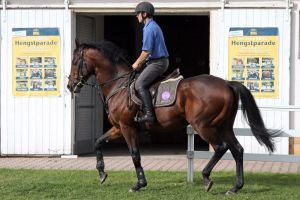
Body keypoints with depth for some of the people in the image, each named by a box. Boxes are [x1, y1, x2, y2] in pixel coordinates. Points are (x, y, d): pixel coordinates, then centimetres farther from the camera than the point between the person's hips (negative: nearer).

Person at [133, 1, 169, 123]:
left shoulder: (149, 28, -15)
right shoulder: (154, 26, 19)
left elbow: (147, 51, -18)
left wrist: (137, 63, -4)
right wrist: (140, 63, 19)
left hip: (157, 63, -11)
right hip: (160, 61, 11)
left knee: (139, 84, -19)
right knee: (142, 83, 18)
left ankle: (149, 114, -29)